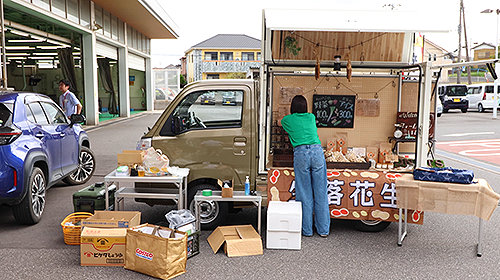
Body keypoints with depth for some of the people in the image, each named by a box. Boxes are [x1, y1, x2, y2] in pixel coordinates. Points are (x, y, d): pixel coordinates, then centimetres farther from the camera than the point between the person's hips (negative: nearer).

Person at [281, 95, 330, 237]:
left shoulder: (287, 120, 14)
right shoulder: (311, 117, 20)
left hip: (301, 153, -2)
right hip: (317, 151, 2)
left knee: (304, 194, 5)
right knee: (321, 193, 6)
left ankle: (307, 230, 11)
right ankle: (323, 230, 13)